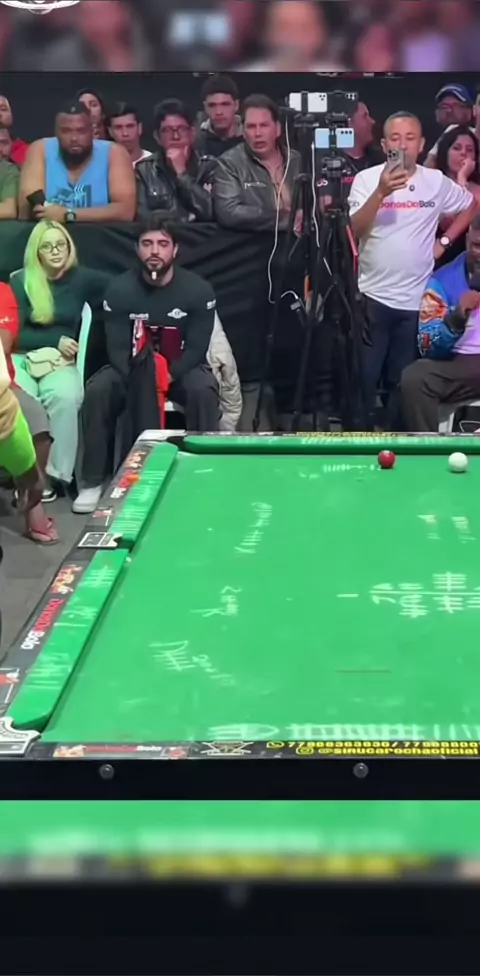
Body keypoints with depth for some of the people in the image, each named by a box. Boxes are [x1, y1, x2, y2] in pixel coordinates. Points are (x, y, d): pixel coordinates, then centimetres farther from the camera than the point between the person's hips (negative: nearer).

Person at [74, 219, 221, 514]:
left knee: (204, 390, -34)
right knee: (98, 390, -27)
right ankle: (93, 481, -19)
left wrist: (168, 375, -28)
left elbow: (197, 348, -12)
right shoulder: (120, 289, -7)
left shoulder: (198, 289, -11)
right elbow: (117, 347, -9)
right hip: (132, 368, 1)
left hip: (182, 367, -1)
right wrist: (138, 380, -27)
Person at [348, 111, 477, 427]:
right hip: (372, 296, -2)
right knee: (363, 377, -1)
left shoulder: (436, 181, 2)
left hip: (416, 300, 2)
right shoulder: (367, 179, -4)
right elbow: (354, 230, -16)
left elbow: (472, 206, 19)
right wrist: (381, 192, -28)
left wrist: (445, 241, 8)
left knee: (406, 381, 7)